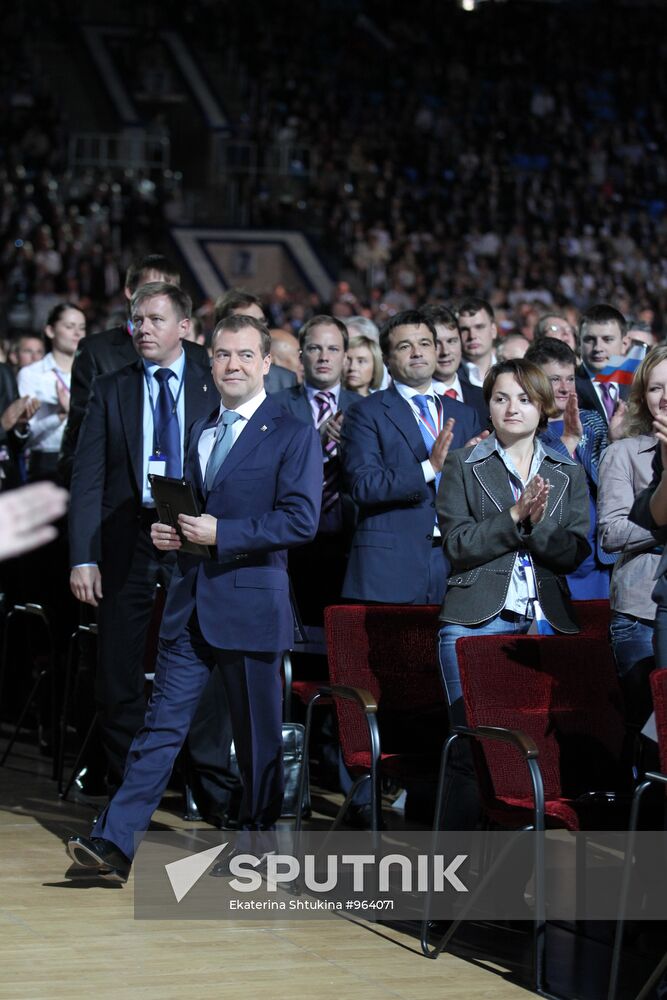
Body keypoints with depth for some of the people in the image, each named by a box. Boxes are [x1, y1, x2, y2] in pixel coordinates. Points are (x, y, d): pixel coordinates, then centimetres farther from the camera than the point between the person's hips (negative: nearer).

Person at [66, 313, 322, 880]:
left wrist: (221, 533, -19)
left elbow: (301, 520, -15)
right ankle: (115, 843, -4)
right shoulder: (201, 432, 17)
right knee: (162, 724, 1)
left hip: (251, 602, -6)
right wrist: (168, 530, 4)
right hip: (191, 601, 6)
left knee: (258, 736, 6)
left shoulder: (293, 435, -5)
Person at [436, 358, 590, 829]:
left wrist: (537, 524, -13)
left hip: (548, 624, 2)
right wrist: (514, 518, -12)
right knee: (472, 748, -8)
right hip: (478, 622, -2)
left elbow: (574, 553, 4)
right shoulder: (463, 466, 9)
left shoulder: (568, 473, 14)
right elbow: (457, 544, -2)